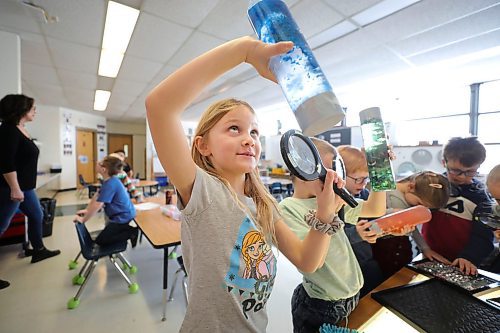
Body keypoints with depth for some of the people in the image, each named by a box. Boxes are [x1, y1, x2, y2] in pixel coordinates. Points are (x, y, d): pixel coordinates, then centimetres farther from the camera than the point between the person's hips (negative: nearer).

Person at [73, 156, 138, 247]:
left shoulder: (110, 184, -27)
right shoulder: (110, 180, 4)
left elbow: (97, 205, -25)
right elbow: (97, 197, 12)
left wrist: (83, 220, -14)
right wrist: (86, 210, 9)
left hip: (122, 217, -10)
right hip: (124, 214, 10)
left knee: (100, 240, 3)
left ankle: (131, 232, -1)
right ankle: (130, 230, 17)